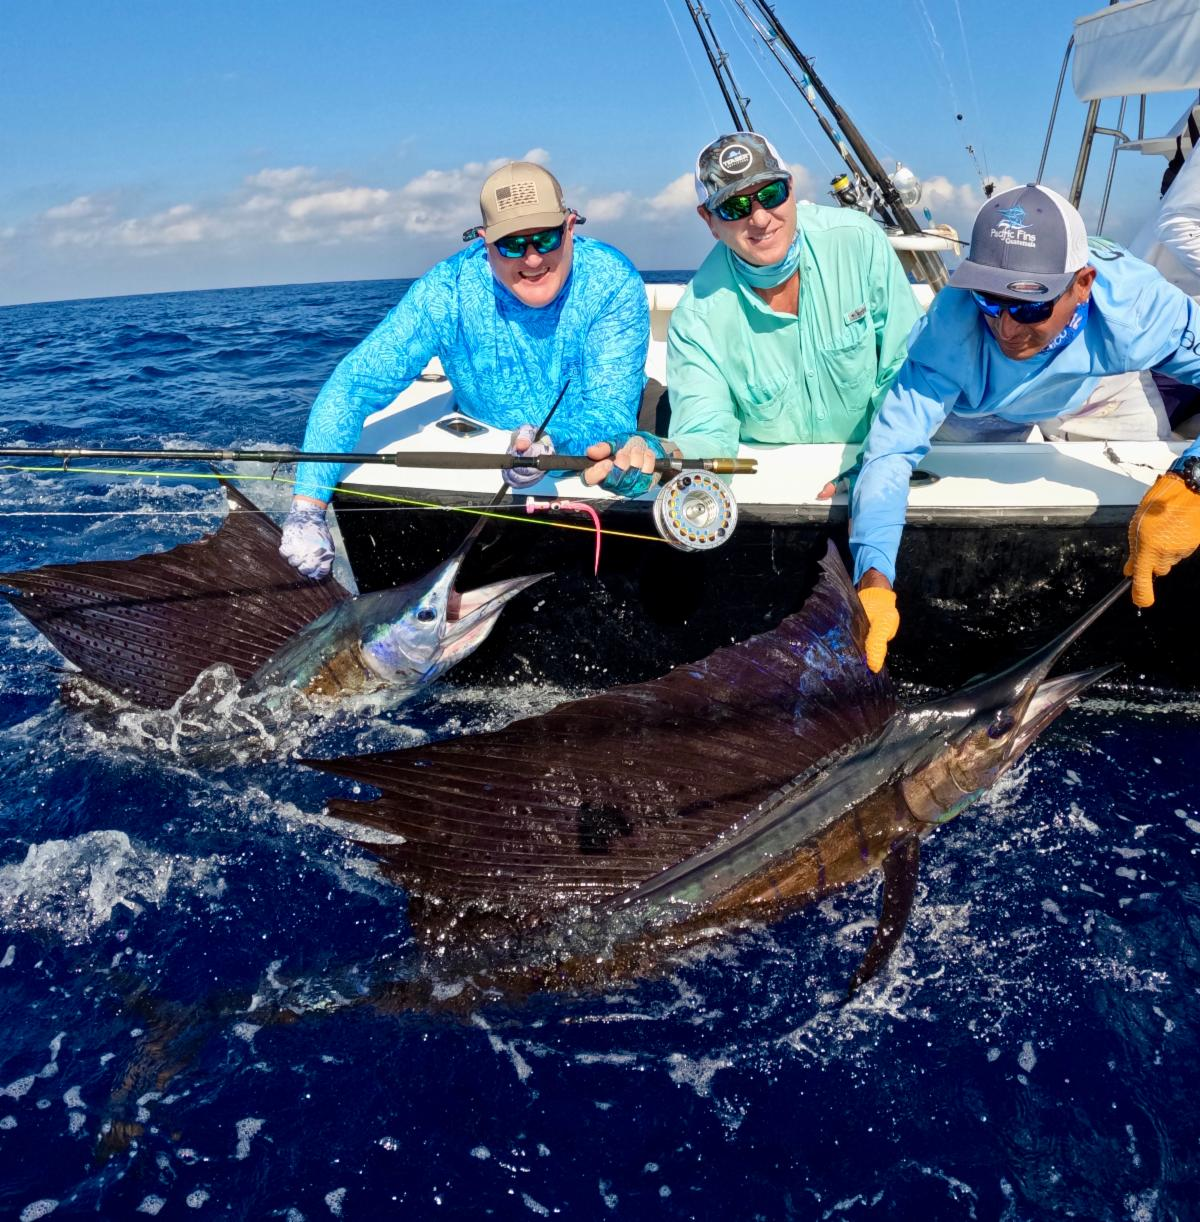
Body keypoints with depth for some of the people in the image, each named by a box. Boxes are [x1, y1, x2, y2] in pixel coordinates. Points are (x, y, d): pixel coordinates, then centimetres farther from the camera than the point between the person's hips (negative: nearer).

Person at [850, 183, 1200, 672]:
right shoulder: (950, 328, -45)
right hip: (979, 410, -1)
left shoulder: (1135, 301, -43)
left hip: (1097, 392, 1)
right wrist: (874, 580, -62)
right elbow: (892, 449, -47)